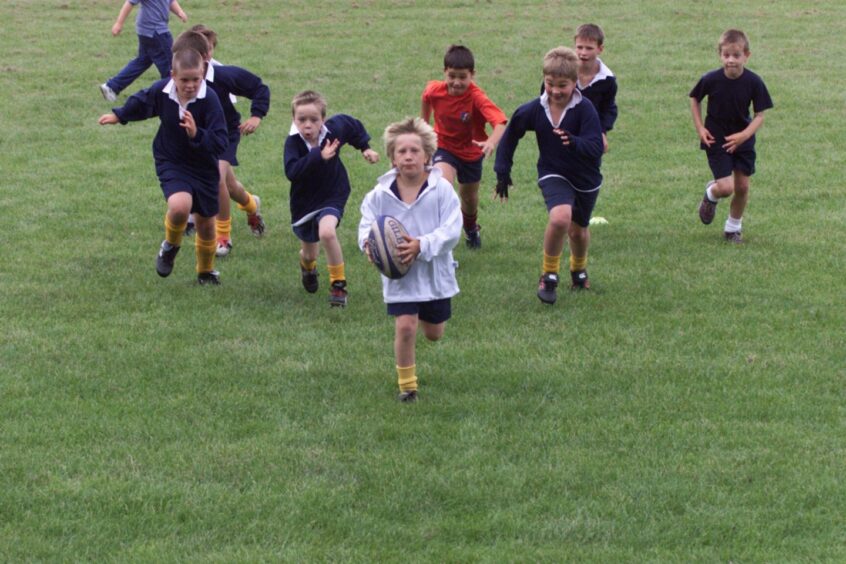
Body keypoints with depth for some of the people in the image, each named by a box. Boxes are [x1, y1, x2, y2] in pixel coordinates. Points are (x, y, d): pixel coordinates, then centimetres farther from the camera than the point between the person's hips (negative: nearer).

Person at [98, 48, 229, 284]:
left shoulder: (209, 99, -24)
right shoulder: (161, 90, -15)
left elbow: (220, 142, -26)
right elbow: (141, 103, 11)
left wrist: (197, 134, -42)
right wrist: (119, 116, 24)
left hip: (204, 167, 0)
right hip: (171, 164, 0)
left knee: (206, 223, 12)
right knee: (180, 205, -29)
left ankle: (206, 271, 40)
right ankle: (170, 247, 4)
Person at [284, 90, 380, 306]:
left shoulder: (335, 129, -16)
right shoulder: (293, 142, -24)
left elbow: (355, 126, 8)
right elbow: (291, 171, -41)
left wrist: (365, 148, 10)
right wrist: (319, 156, -49)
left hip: (332, 197, -1)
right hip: (304, 202, 1)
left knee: (327, 231, -31)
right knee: (310, 253, 18)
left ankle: (338, 283, -12)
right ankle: (307, 264, 59)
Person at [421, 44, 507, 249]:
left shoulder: (477, 97, -34)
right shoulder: (435, 90, -22)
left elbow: (500, 121, -49)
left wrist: (492, 142, -69)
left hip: (471, 151, 0)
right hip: (444, 147, 0)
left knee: (469, 197, 21)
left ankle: (471, 228, 55)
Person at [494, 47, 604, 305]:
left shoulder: (584, 109, -22)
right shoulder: (534, 110, -13)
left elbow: (596, 148, -30)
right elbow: (510, 135, 4)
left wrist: (574, 143, -50)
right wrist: (502, 171, 4)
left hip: (586, 178, 0)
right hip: (553, 175, 0)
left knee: (578, 229, 16)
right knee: (560, 217, -28)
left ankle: (578, 269, 51)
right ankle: (549, 276, -8)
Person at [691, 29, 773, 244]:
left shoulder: (754, 82, -16)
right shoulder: (710, 80, -17)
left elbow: (760, 115, -8)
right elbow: (694, 99, 3)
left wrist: (744, 135, -22)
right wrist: (699, 128, -5)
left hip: (742, 139, 2)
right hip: (716, 140, -2)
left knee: (742, 187, 6)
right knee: (726, 187, -13)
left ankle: (734, 226, 30)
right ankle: (710, 195, 24)